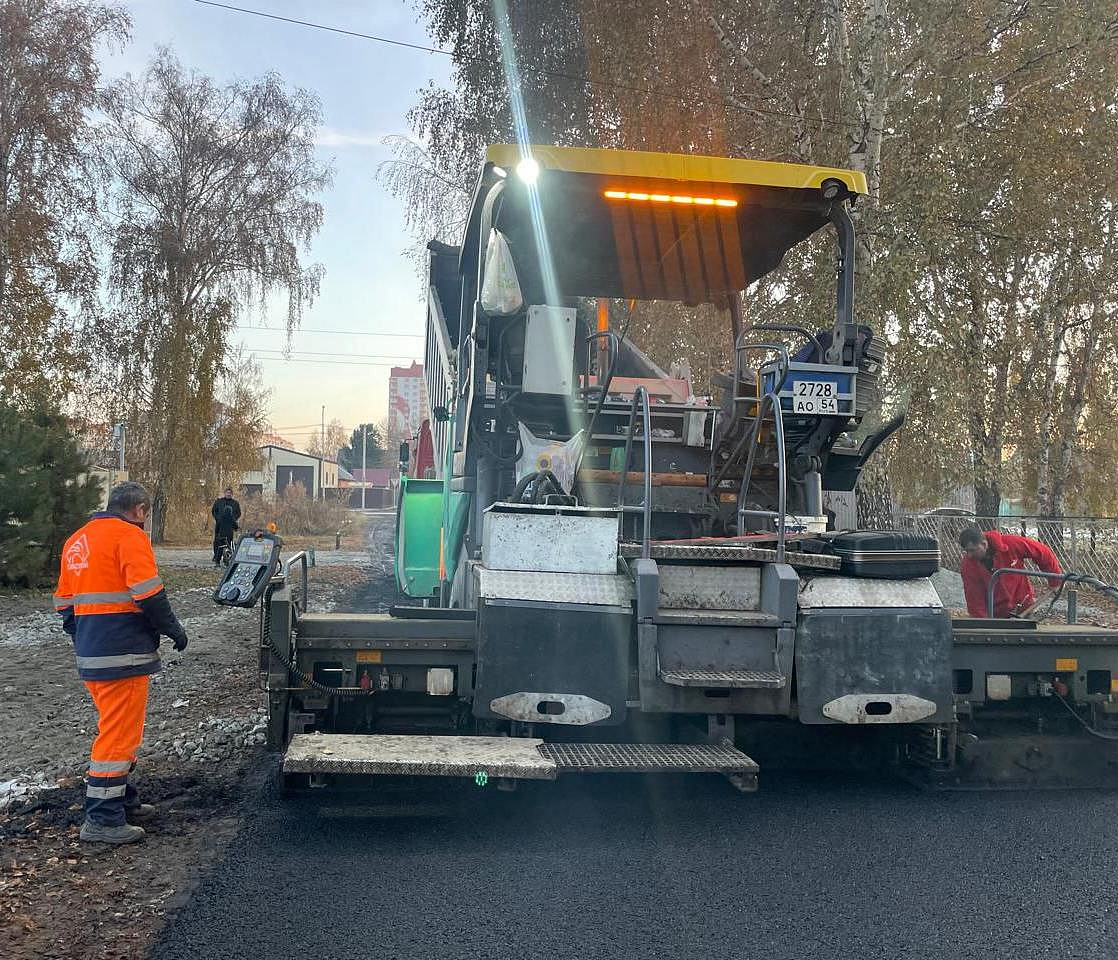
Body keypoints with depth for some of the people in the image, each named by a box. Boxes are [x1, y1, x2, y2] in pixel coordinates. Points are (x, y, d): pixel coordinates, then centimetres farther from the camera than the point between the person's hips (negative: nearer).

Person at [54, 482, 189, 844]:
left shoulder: (77, 541, 17)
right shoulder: (129, 535, -10)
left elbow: (64, 604, 20)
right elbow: (148, 594, -18)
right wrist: (174, 630, -6)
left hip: (90, 655, 9)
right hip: (124, 654, -9)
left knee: (116, 729, 20)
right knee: (119, 734, -4)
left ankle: (122, 801, 29)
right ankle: (102, 820, 0)